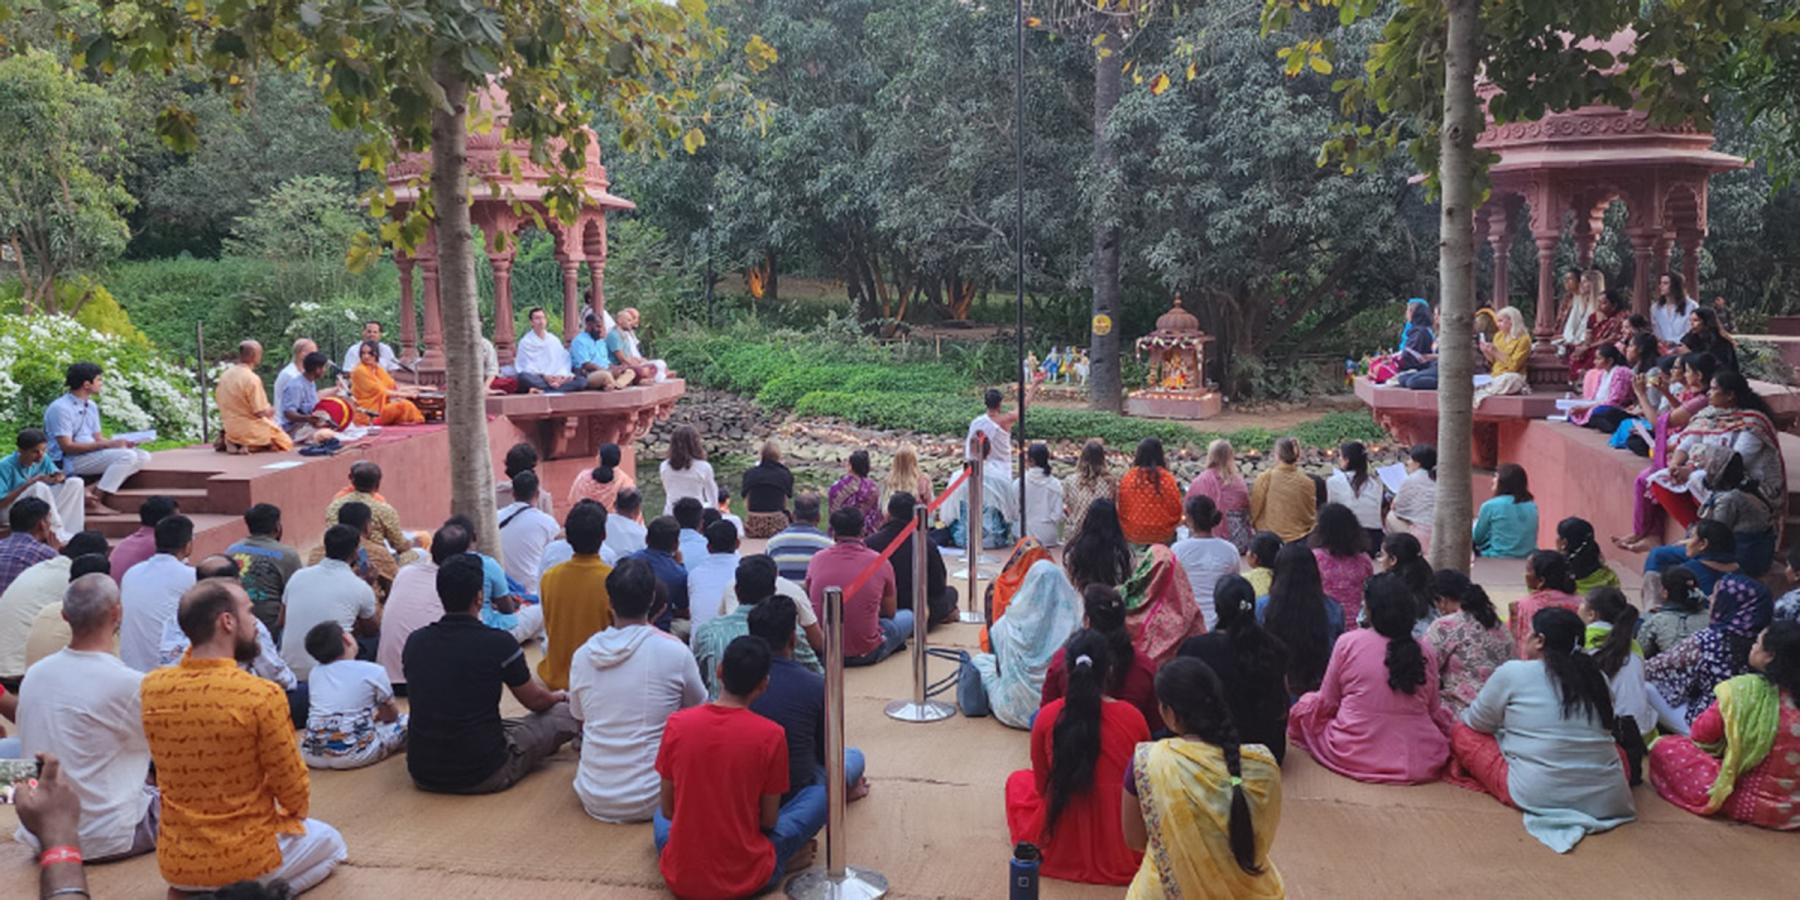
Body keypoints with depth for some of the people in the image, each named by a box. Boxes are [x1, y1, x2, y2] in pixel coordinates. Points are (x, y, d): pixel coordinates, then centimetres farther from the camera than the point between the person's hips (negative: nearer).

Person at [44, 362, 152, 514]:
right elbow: (67, 447, -18)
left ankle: (94, 489, -16)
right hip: (69, 462, -9)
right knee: (126, 456, -27)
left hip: (92, 456, 9)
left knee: (143, 456, -6)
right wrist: (107, 444, -21)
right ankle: (95, 502, -23)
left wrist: (122, 442, -6)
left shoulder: (91, 406, 14)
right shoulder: (60, 408, -13)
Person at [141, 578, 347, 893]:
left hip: (175, 864, 7)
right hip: (246, 860, -7)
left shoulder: (151, 687, -9)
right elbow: (294, 793, -13)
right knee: (330, 843, 24)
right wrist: (295, 815, 10)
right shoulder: (262, 696, -24)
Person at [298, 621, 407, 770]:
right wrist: (375, 716, 34)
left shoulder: (315, 672, 11)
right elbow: (391, 715, 11)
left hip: (311, 755, 4)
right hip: (354, 754, -4)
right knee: (405, 722, 13)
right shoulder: (373, 671, -2)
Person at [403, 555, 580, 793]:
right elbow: (535, 701, 3)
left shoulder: (415, 642, -1)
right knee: (565, 712, 12)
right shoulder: (498, 643, -14)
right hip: (482, 776, -5)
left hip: (422, 774, 5)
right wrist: (559, 697, 28)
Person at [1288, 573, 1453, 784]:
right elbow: (1434, 713, 10)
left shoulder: (1348, 642, -7)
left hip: (1353, 757, -2)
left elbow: (1327, 703, 3)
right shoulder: (1426, 654, -2)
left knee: (1307, 704, 20)